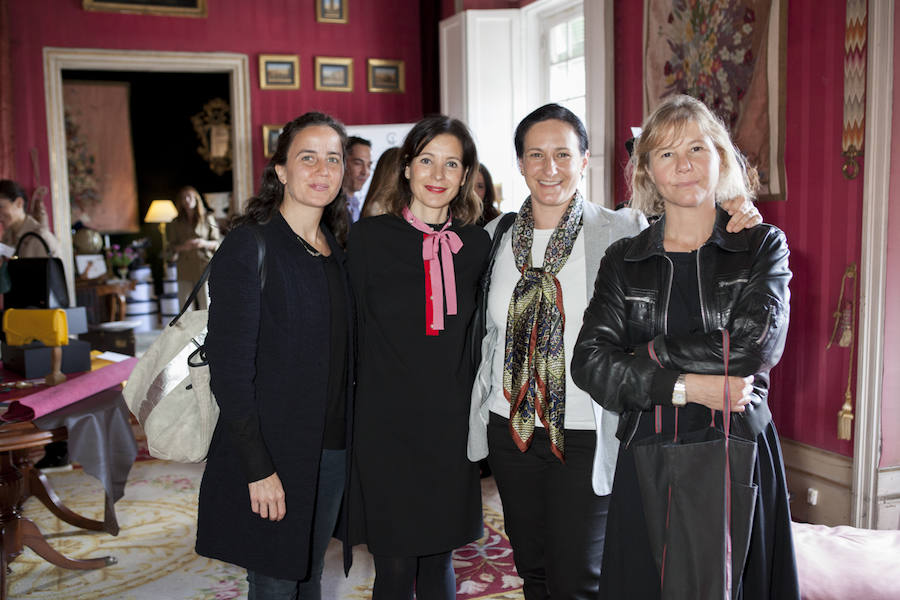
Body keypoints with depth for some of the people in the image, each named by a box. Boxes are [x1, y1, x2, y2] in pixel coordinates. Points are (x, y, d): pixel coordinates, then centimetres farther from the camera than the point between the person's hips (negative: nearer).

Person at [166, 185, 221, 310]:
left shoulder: (208, 218, 7)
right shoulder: (176, 224, 13)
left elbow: (216, 243, 6)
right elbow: (172, 247, 12)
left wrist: (204, 243, -15)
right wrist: (183, 247, -9)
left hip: (204, 268, -2)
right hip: (184, 271, 2)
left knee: (206, 308, -5)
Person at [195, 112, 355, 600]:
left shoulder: (336, 249, 9)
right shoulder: (248, 247, -12)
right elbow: (229, 368, -15)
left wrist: (348, 441, 7)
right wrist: (258, 468, -18)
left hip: (332, 449, 6)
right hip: (272, 452, -6)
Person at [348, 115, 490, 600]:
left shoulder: (476, 243, 5)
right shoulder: (369, 237, -4)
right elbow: (354, 332, -1)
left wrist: (475, 407, 9)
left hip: (451, 427, 3)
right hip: (387, 427, -3)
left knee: (439, 560, 14)